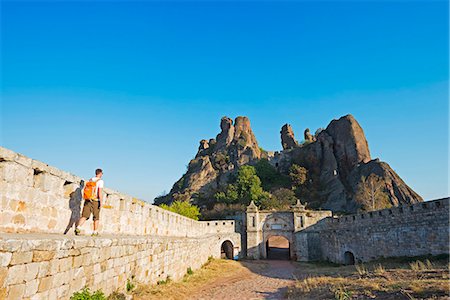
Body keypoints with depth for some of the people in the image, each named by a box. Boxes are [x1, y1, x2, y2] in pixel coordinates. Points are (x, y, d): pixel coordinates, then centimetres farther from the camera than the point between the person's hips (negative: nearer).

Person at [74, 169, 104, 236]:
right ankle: (95, 232, 15)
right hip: (95, 202, -4)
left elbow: (85, 191, 16)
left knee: (84, 216, 1)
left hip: (87, 201, 5)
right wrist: (101, 202, -17)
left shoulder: (90, 180, 12)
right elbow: (100, 192, -18)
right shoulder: (100, 181, -8)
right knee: (96, 217, 9)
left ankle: (77, 227, -22)